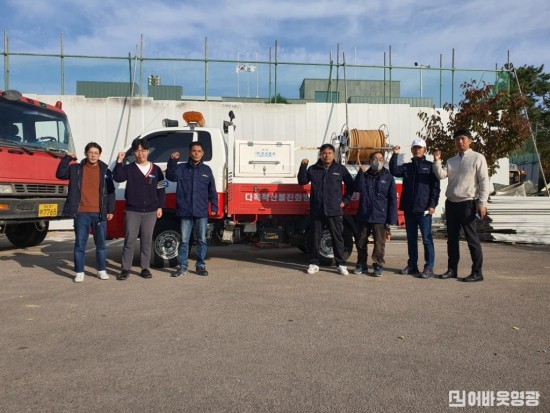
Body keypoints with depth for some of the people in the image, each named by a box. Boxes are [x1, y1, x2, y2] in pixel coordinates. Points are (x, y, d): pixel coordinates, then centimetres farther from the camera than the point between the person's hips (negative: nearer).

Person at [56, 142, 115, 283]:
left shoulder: (105, 170, 5)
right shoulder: (76, 169, 6)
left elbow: (110, 191, 6)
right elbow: (60, 174, -4)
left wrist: (110, 210, 1)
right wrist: (67, 158, -10)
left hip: (99, 213, 0)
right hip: (81, 213, 0)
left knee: (101, 244, 8)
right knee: (80, 244, 4)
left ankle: (102, 270, 20)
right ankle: (79, 272, 14)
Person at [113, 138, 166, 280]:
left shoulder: (156, 169, 7)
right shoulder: (129, 168, 4)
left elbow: (161, 189, 8)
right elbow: (118, 177, -15)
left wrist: (160, 207, 3)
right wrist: (119, 162, -24)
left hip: (150, 211, 1)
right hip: (132, 211, -1)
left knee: (147, 241, 7)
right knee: (129, 240, 0)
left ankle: (145, 268, 16)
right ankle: (125, 269, 8)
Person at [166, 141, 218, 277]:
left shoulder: (206, 170, 7)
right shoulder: (181, 168, 5)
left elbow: (212, 190, 9)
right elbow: (170, 176, -12)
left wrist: (214, 207, 4)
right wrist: (172, 161, -23)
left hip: (201, 212, 1)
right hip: (185, 212, -1)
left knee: (202, 240, 7)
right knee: (184, 240, 5)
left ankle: (200, 265, 18)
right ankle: (183, 267, 14)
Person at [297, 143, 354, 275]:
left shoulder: (340, 169, 5)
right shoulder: (313, 169, 7)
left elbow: (350, 185, 12)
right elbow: (302, 181, 4)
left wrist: (345, 200, 6)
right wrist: (303, 166, -7)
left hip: (335, 211, -1)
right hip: (317, 210, 1)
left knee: (338, 238, 4)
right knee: (314, 238, 6)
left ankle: (341, 265, 14)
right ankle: (314, 263, 19)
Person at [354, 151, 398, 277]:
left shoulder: (388, 177, 1)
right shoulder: (365, 175, 9)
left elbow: (393, 200, -2)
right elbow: (358, 188, -9)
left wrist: (391, 219, -8)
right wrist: (361, 173, -14)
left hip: (380, 218, -3)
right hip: (364, 216, 3)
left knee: (379, 243, 1)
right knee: (361, 242, 11)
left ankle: (378, 266, 14)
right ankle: (361, 265, 25)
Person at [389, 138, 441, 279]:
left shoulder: (430, 166, 3)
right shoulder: (406, 167, 14)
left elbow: (436, 187, -2)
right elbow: (394, 171, -4)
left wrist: (432, 205, -10)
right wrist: (395, 155, -9)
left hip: (424, 208, -4)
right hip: (409, 208, 4)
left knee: (426, 238, -2)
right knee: (411, 238, 10)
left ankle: (429, 268, 3)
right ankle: (412, 265, 19)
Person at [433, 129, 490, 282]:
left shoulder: (477, 158, -3)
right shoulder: (451, 161, 14)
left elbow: (484, 182, -7)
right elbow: (441, 175, 0)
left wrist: (482, 203, -12)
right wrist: (437, 161, -13)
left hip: (467, 204, -6)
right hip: (451, 203, 6)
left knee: (472, 238, -3)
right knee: (452, 238, 11)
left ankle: (477, 272, 6)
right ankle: (452, 269, 20)